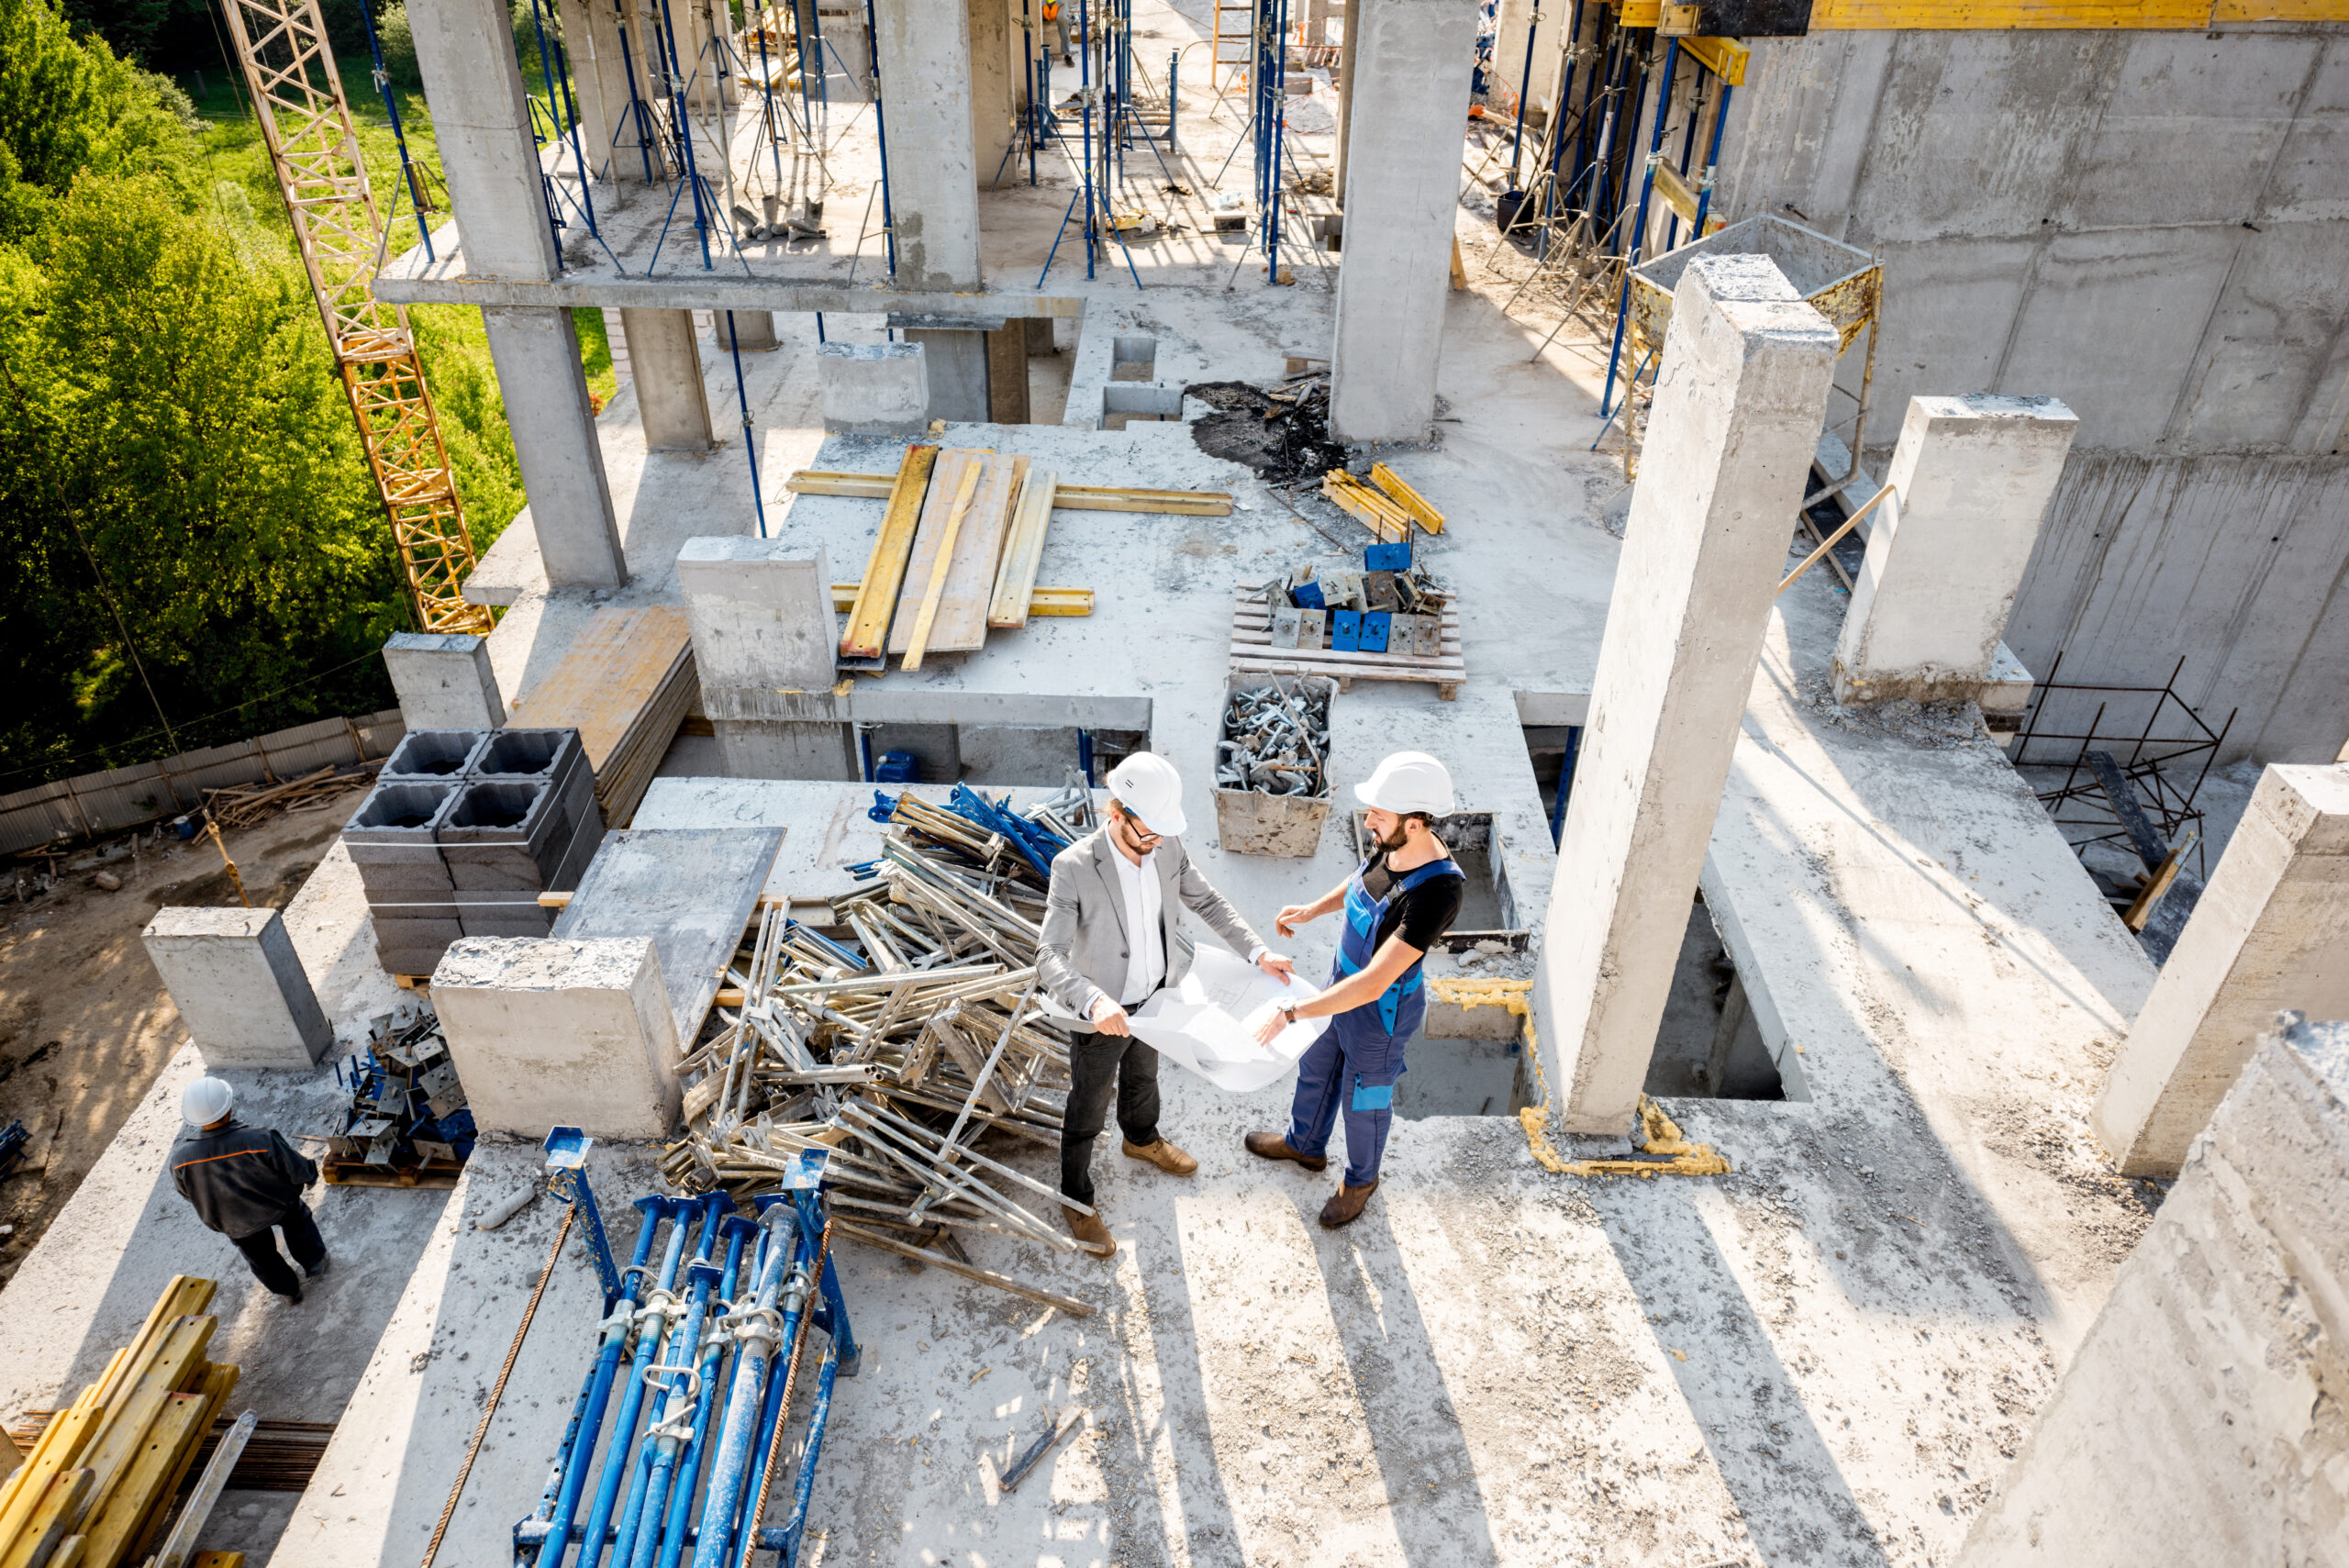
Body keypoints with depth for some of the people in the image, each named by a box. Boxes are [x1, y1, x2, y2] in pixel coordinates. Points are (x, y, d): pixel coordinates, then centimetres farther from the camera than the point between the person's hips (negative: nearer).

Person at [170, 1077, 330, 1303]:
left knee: (261, 1258, 30)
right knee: (298, 1221, 33)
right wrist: (311, 1175, 0)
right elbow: (297, 1171, -24)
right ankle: (315, 1263, 54)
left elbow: (187, 1193, -8)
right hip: (277, 1205, -2)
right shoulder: (259, 1142, -40)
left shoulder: (181, 1159, -31)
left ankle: (289, 1292, 53)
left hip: (234, 1223, 2)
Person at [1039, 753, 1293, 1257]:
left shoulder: (1167, 847, -15)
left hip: (1156, 996, 6)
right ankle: (1076, 1198, 41)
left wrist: (1258, 952, -10)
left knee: (1143, 1075, 34)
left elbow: (1208, 902, 0)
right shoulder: (1073, 867, -33)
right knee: (1088, 1111, 16)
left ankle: (1143, 1139, 64)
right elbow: (1050, 957, -37)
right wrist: (1094, 1001, -54)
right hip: (1104, 1014, -6)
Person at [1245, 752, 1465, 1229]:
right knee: (1316, 1068, 30)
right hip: (1345, 980, 7)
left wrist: (1291, 1012, -38)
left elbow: (1372, 985, -41)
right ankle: (1305, 1145, 59)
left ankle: (1361, 1179, 51)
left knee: (1363, 1099, 20)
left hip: (1380, 1011, -7)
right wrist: (1312, 910, 1)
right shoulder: (1393, 845, -17)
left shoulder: (1436, 893, -41)